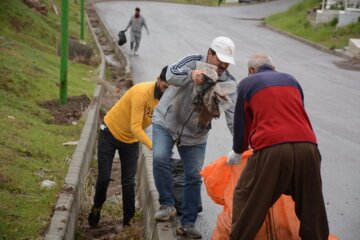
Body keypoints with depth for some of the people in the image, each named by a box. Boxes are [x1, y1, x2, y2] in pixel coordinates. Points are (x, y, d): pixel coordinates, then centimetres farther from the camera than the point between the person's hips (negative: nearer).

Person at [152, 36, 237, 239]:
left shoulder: (229, 83, -12)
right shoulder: (193, 62, -17)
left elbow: (233, 114, -22)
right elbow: (171, 75, -35)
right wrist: (191, 74, -57)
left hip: (195, 134, 2)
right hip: (167, 122, -2)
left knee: (194, 177, 3)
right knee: (160, 158, -24)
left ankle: (188, 223, 16)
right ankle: (167, 205, -6)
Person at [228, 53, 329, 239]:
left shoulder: (247, 83, 15)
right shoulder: (291, 80, 26)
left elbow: (241, 122, 19)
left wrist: (237, 152, 34)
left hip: (271, 149, -3)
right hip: (307, 147, 4)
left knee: (245, 199, 10)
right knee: (311, 205, 15)